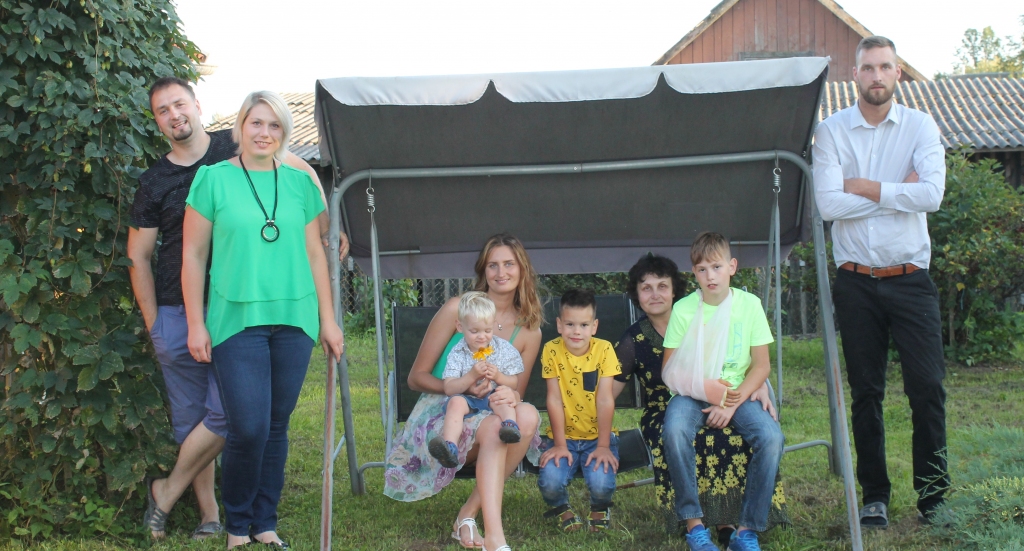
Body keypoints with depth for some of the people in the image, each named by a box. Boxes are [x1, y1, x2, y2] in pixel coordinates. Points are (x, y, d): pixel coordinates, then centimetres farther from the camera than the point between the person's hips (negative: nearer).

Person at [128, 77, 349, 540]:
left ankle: (167, 491, 11)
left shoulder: (236, 149, 3)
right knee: (190, 419, 5)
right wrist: (152, 323, 4)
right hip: (177, 312, 2)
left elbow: (302, 171, 10)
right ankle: (209, 513, 17)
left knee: (225, 412, -9)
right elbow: (138, 256, 9)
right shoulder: (154, 182, 6)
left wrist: (325, 226, 1)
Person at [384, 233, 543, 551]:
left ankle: (469, 513, -21)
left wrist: (512, 397, -17)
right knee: (493, 427, -35)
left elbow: (517, 393, 10)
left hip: (489, 413, 4)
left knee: (528, 416, -30)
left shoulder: (529, 331, 6)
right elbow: (416, 378, -2)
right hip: (439, 414, -4)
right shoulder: (458, 309, -4)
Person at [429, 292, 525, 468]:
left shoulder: (504, 349, 3)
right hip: (467, 399, -1)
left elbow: (514, 383, 3)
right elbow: (449, 389, -9)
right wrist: (472, 376, -23)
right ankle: (450, 448, -50)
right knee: (455, 402, -32)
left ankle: (510, 425, -54)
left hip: (494, 399, 1)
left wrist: (498, 376, -18)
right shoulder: (457, 354, 0)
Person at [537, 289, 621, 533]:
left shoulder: (604, 350, -9)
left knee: (601, 483, -26)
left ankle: (600, 508, 11)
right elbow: (554, 398, -9)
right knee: (550, 482, -25)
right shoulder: (552, 350, -8)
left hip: (598, 435, 0)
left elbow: (605, 399, -12)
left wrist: (603, 446, -15)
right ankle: (562, 508, 11)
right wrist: (559, 444, -12)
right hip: (564, 436, 1)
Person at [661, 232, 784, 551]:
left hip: (738, 393, 1)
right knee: (674, 430, -34)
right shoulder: (683, 309, -2)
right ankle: (693, 523, -22)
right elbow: (669, 371, 0)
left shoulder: (749, 304, 0)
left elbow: (761, 365, 0)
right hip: (692, 394, -1)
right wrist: (707, 390, -16)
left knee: (771, 435, -28)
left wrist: (731, 403, -12)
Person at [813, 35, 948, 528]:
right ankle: (874, 496, 16)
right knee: (865, 392, 7)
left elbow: (932, 195, -14)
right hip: (856, 281, 1)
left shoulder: (920, 126, 1)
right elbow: (828, 204, -12)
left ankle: (934, 493, 7)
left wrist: (862, 187, -10)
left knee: (928, 387, -5)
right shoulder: (831, 131, 1)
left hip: (910, 279, 0)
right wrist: (897, 192, -10)